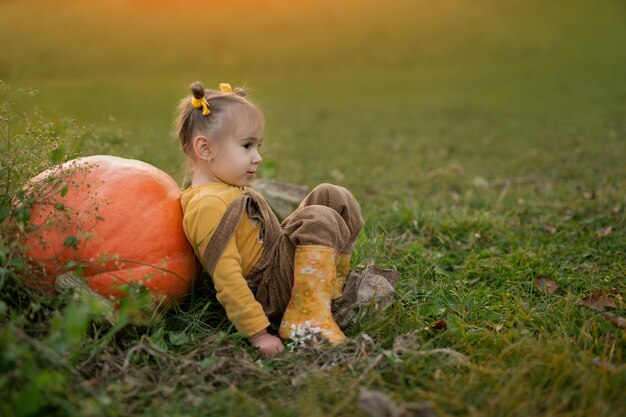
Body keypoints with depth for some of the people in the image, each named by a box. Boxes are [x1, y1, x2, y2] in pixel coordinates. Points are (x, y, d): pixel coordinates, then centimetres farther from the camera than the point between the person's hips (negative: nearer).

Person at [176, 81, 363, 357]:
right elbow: (227, 280, -28)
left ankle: (335, 286, 10)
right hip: (270, 295, -10)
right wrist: (258, 334, -28)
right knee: (320, 220, -24)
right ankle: (308, 320, -23)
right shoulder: (207, 206, -25)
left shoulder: (224, 190, 9)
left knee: (332, 197, 4)